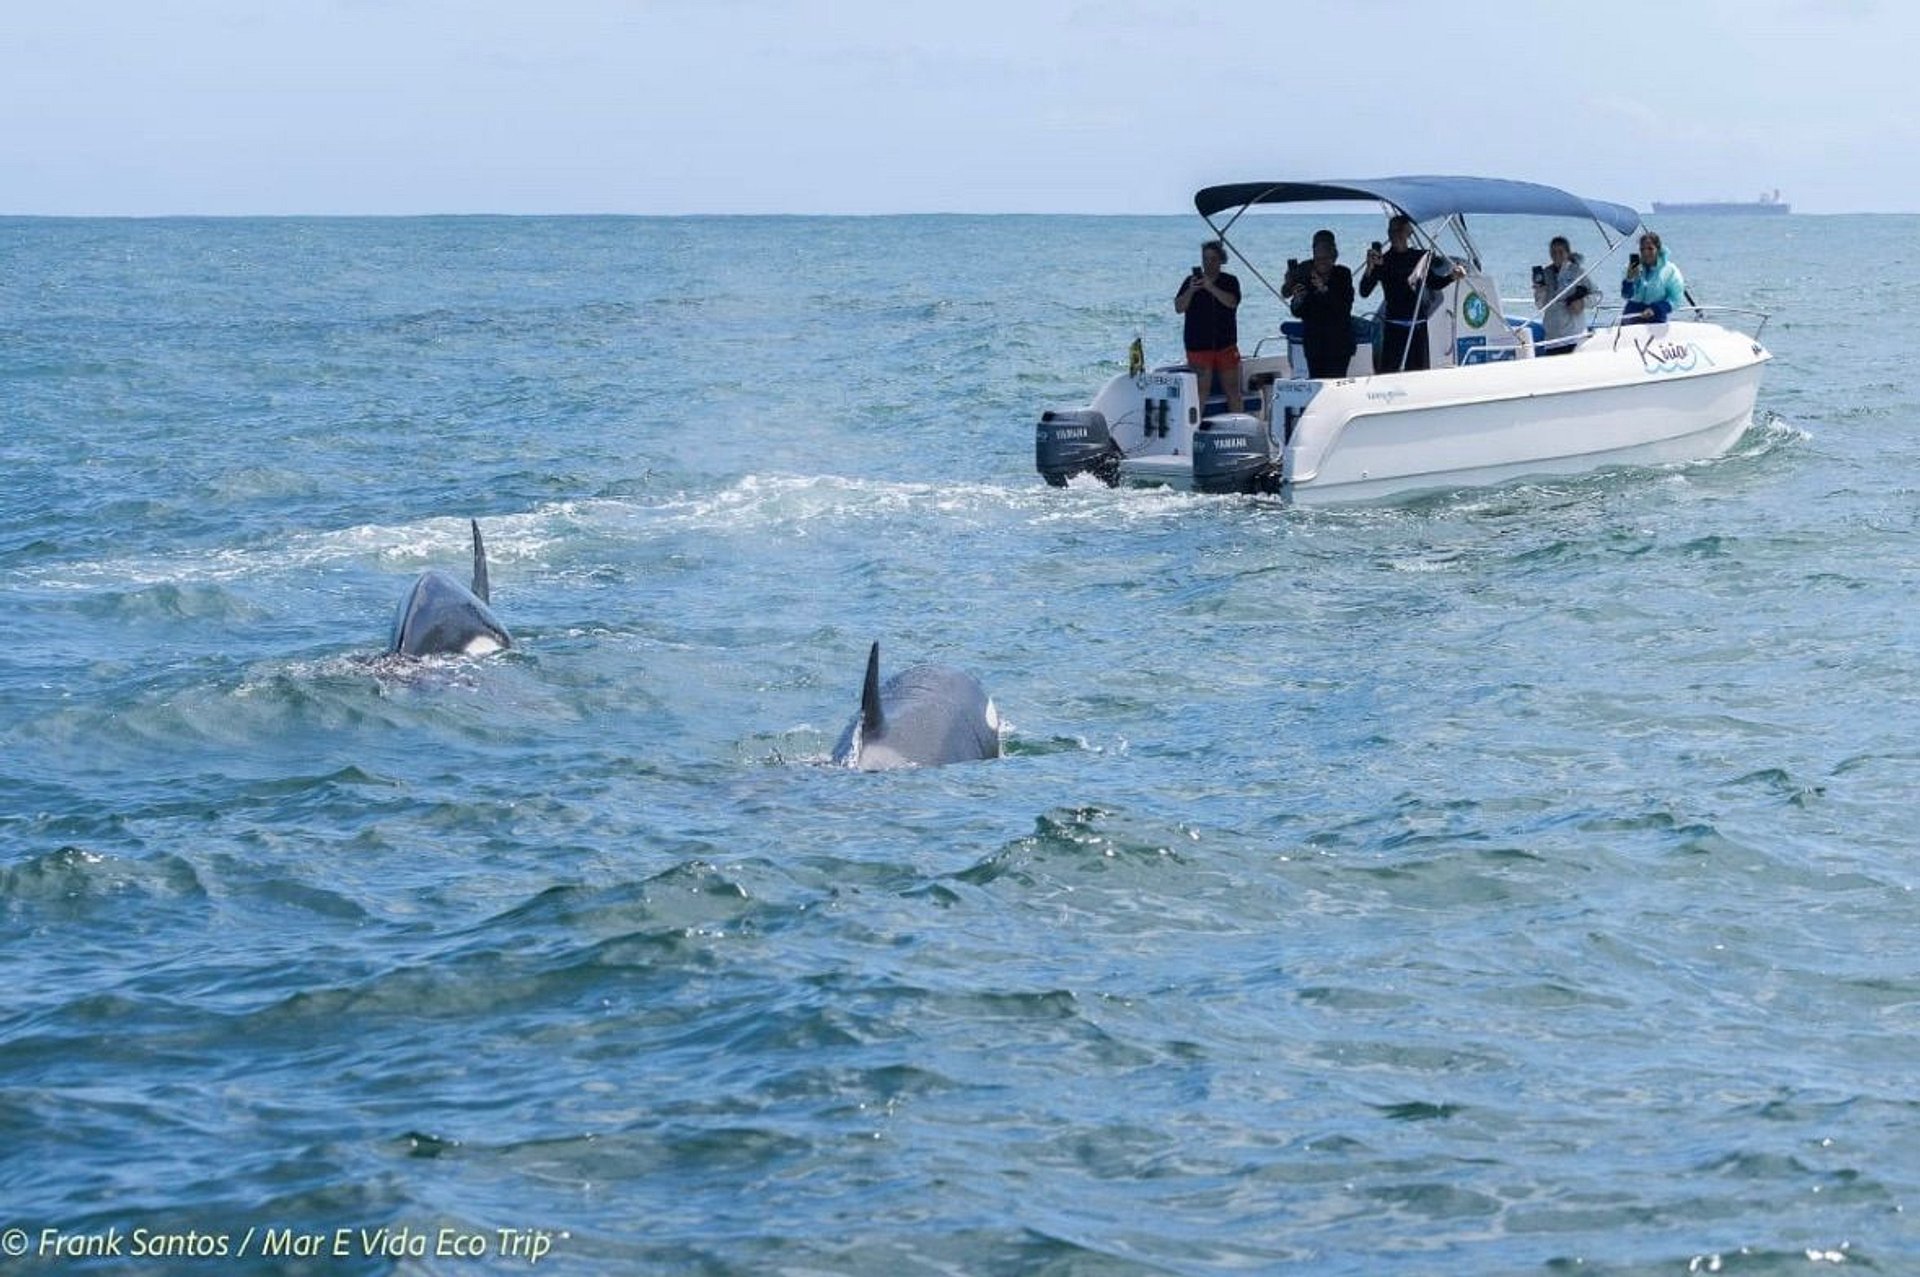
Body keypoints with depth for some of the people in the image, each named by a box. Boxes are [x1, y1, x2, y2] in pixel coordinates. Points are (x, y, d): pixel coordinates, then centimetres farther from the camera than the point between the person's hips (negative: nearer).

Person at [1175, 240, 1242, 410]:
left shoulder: (1230, 281, 7)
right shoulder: (1191, 281, 6)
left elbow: (1232, 302, -12)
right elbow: (1178, 308, -2)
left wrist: (1211, 288, -23)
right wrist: (1191, 291, -18)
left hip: (1226, 345, 1)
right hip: (1198, 346, -1)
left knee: (1233, 390, 3)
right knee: (1201, 391, -6)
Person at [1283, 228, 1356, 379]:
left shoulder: (1342, 275, -1)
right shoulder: (1305, 274, 3)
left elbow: (1345, 307, -14)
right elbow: (1297, 313, 2)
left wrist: (1325, 290, -26)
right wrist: (1297, 301, -21)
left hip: (1338, 342, -2)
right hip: (1314, 342, 2)